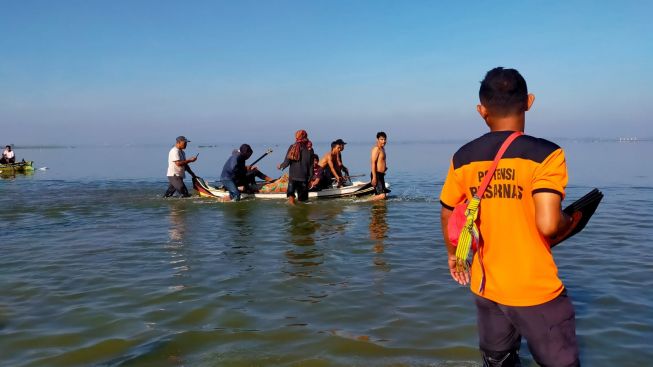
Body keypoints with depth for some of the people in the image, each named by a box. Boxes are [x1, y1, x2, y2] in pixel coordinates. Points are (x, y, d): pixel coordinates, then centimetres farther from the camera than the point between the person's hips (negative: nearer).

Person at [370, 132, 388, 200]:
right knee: (382, 196, -17)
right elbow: (373, 163, -20)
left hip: (381, 175, 10)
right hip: (377, 175, -10)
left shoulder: (382, 149, 17)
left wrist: (384, 167, 12)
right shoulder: (376, 149, -13)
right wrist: (374, 177, -25)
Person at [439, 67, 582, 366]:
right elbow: (547, 224, -23)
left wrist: (453, 254, 25)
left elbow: (447, 215, 8)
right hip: (535, 291, -4)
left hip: (485, 287, 5)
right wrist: (570, 221, -1)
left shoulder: (463, 158, -1)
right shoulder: (545, 154, -15)